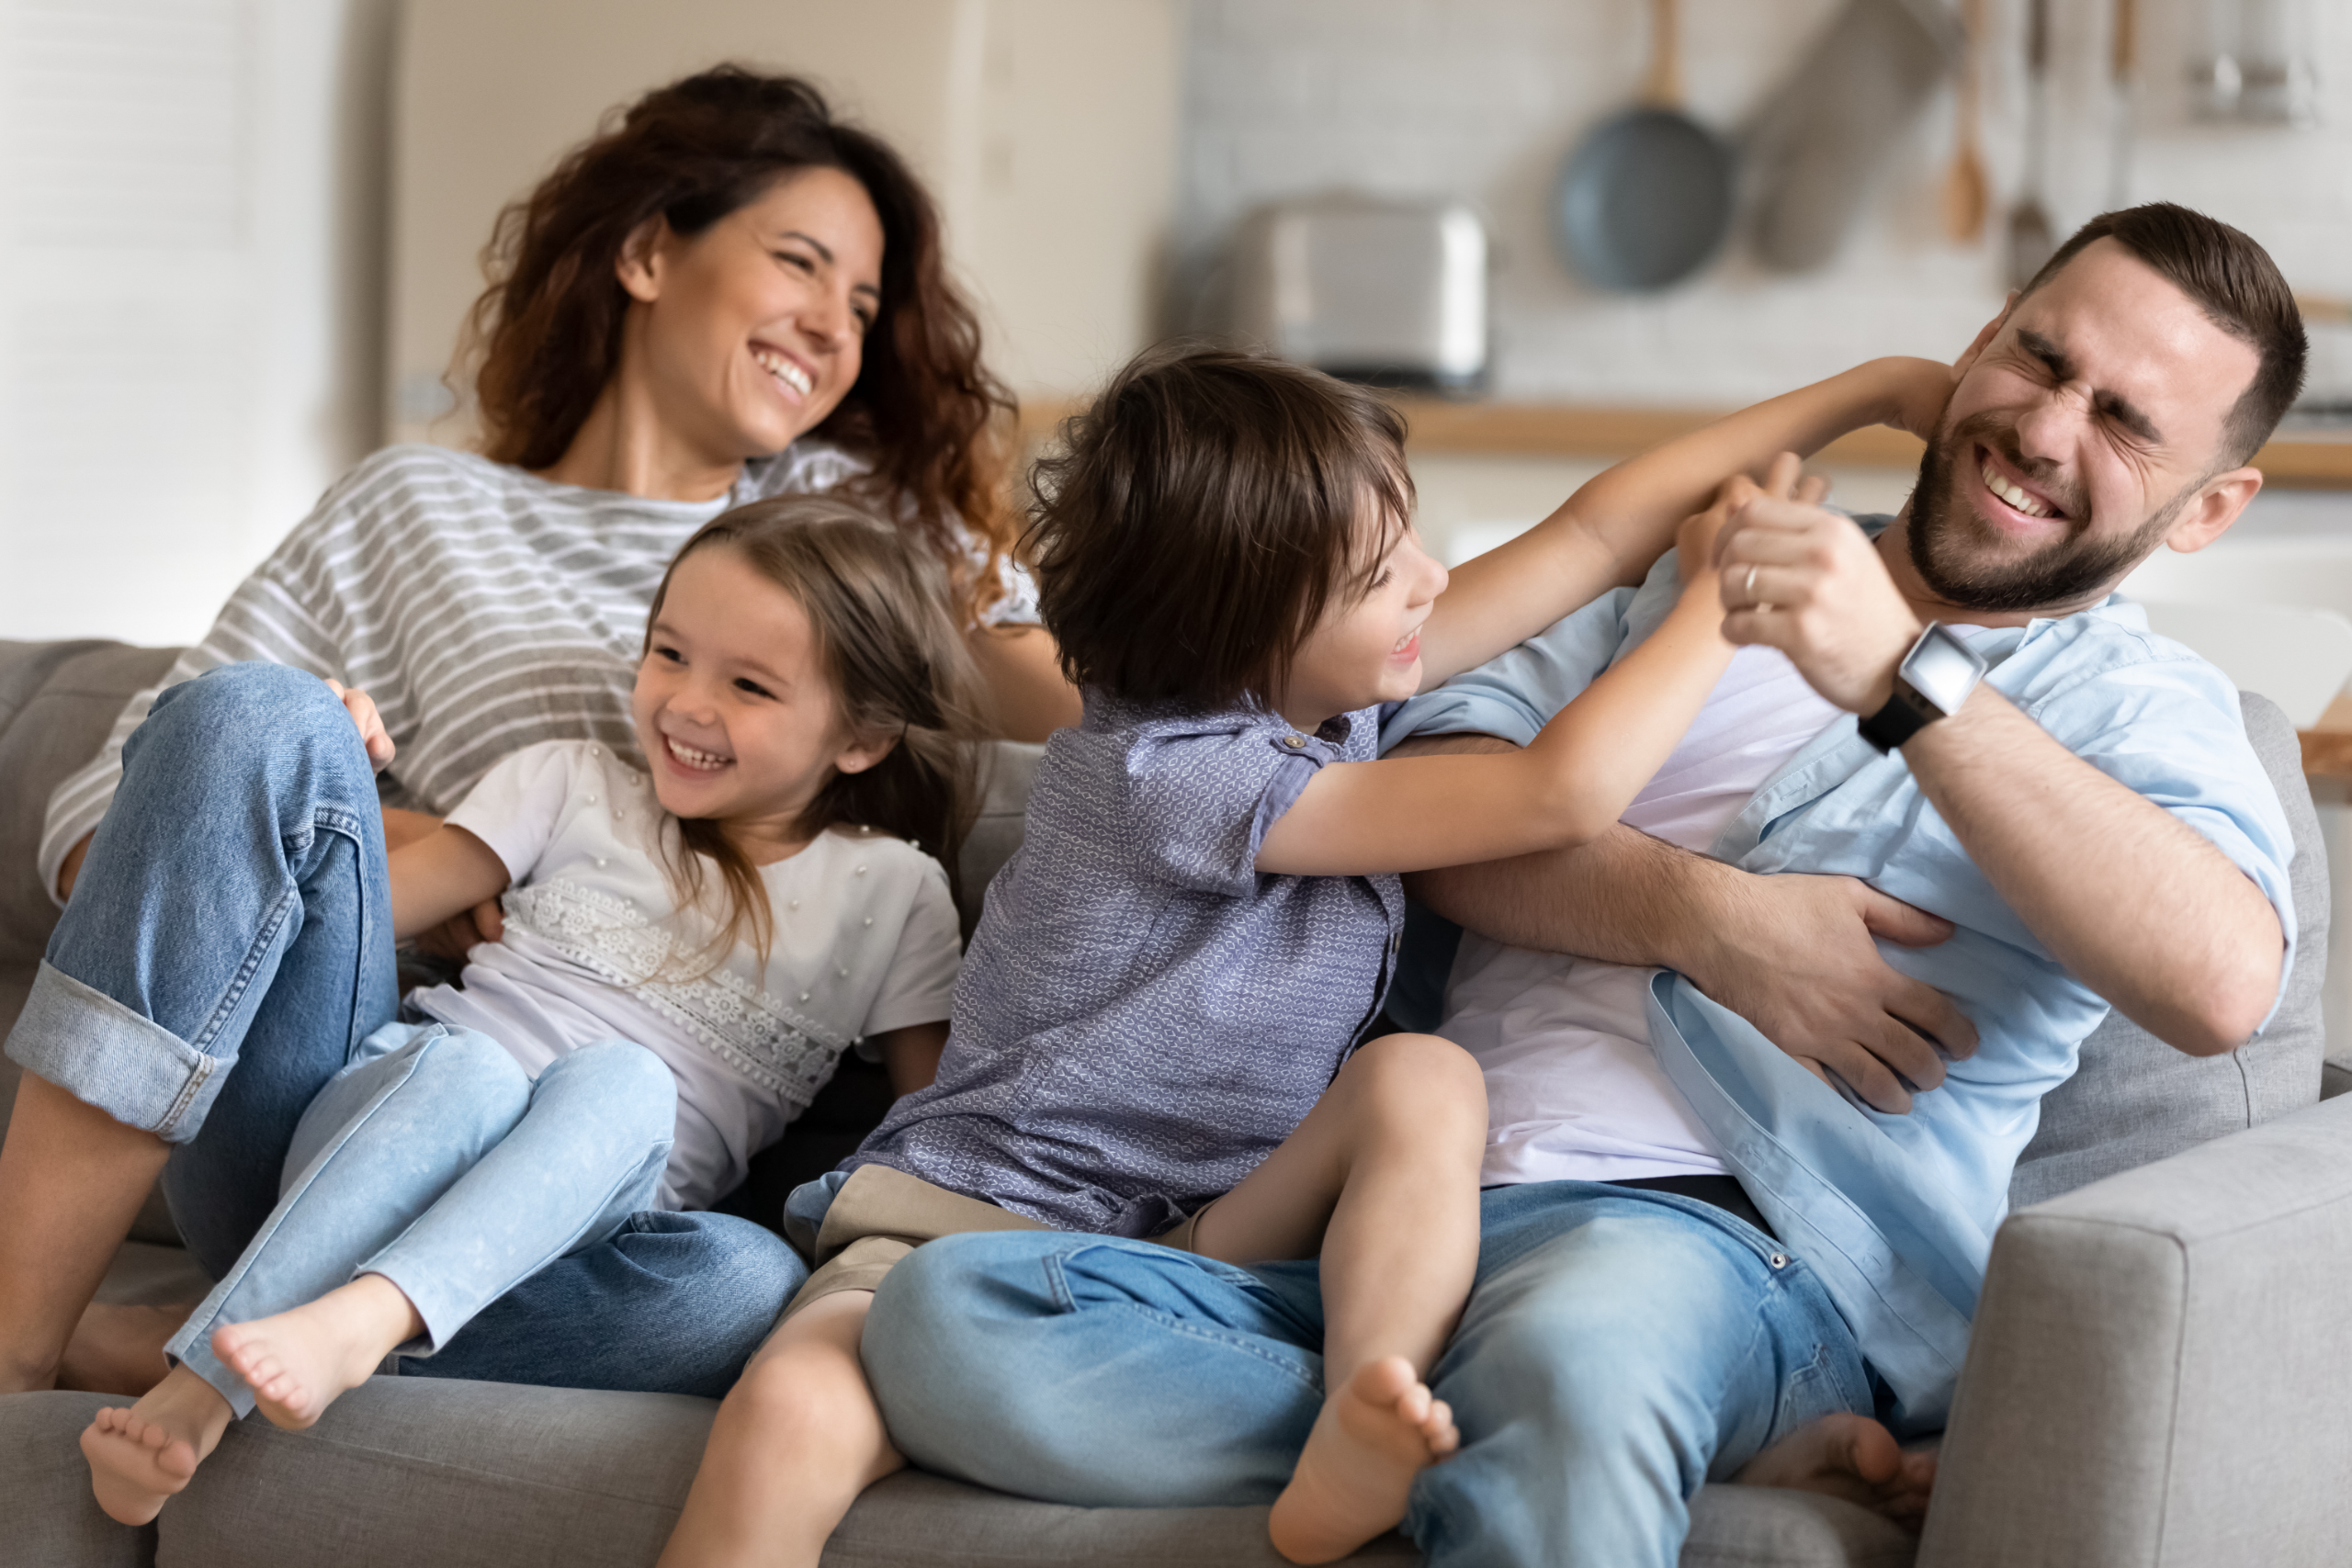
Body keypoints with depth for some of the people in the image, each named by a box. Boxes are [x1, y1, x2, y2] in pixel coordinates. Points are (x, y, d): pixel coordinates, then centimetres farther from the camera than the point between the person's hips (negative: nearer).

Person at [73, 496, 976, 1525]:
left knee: (618, 1081, -36)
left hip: (596, 1199, -1)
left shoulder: (890, 893, 15)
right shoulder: (575, 786, 19)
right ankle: (194, 1394, -49)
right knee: (469, 1065, -36)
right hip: (402, 1101, 1)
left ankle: (361, 1319, -57)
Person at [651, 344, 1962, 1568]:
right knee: (791, 1421, -38)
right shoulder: (1164, 774, -19)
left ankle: (1356, 1458, -42)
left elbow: (1591, 537, 8)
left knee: (1425, 1081, -23)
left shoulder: (1317, 675, 5)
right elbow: (1565, 791, -20)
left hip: (1214, 1232, 7)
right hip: (988, 1209, -7)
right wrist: (1731, 590, -9)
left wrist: (1865, 388, 6)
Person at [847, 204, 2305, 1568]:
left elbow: (2222, 980, -12)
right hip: (1390, 1224, 7)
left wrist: (1903, 678, -18)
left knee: (1583, 1341, -46)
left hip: (1712, 1238, -7)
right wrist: (1709, 917, -7)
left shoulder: (2145, 708, 13)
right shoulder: (1706, 552, 26)